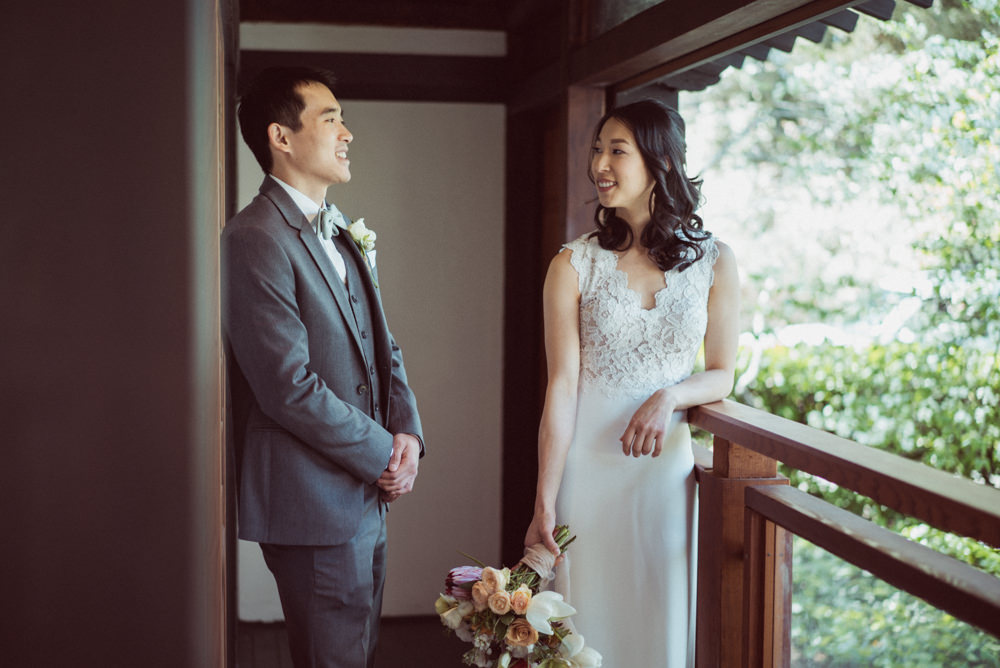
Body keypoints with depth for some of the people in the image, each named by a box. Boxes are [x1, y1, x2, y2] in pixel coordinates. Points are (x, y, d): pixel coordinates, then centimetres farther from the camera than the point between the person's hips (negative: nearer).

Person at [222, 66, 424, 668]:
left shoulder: (342, 237, 14)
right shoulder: (254, 240, -17)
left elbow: (383, 347, 17)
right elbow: (290, 388, -22)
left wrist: (408, 432, -1)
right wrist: (384, 455, -13)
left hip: (366, 494, 9)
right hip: (315, 505, -9)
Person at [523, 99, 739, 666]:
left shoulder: (714, 261, 1)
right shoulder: (574, 265, -3)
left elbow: (723, 374, 7)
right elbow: (562, 387, -7)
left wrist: (670, 397, -15)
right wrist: (545, 502, -11)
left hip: (667, 465, 1)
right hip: (587, 464, -1)